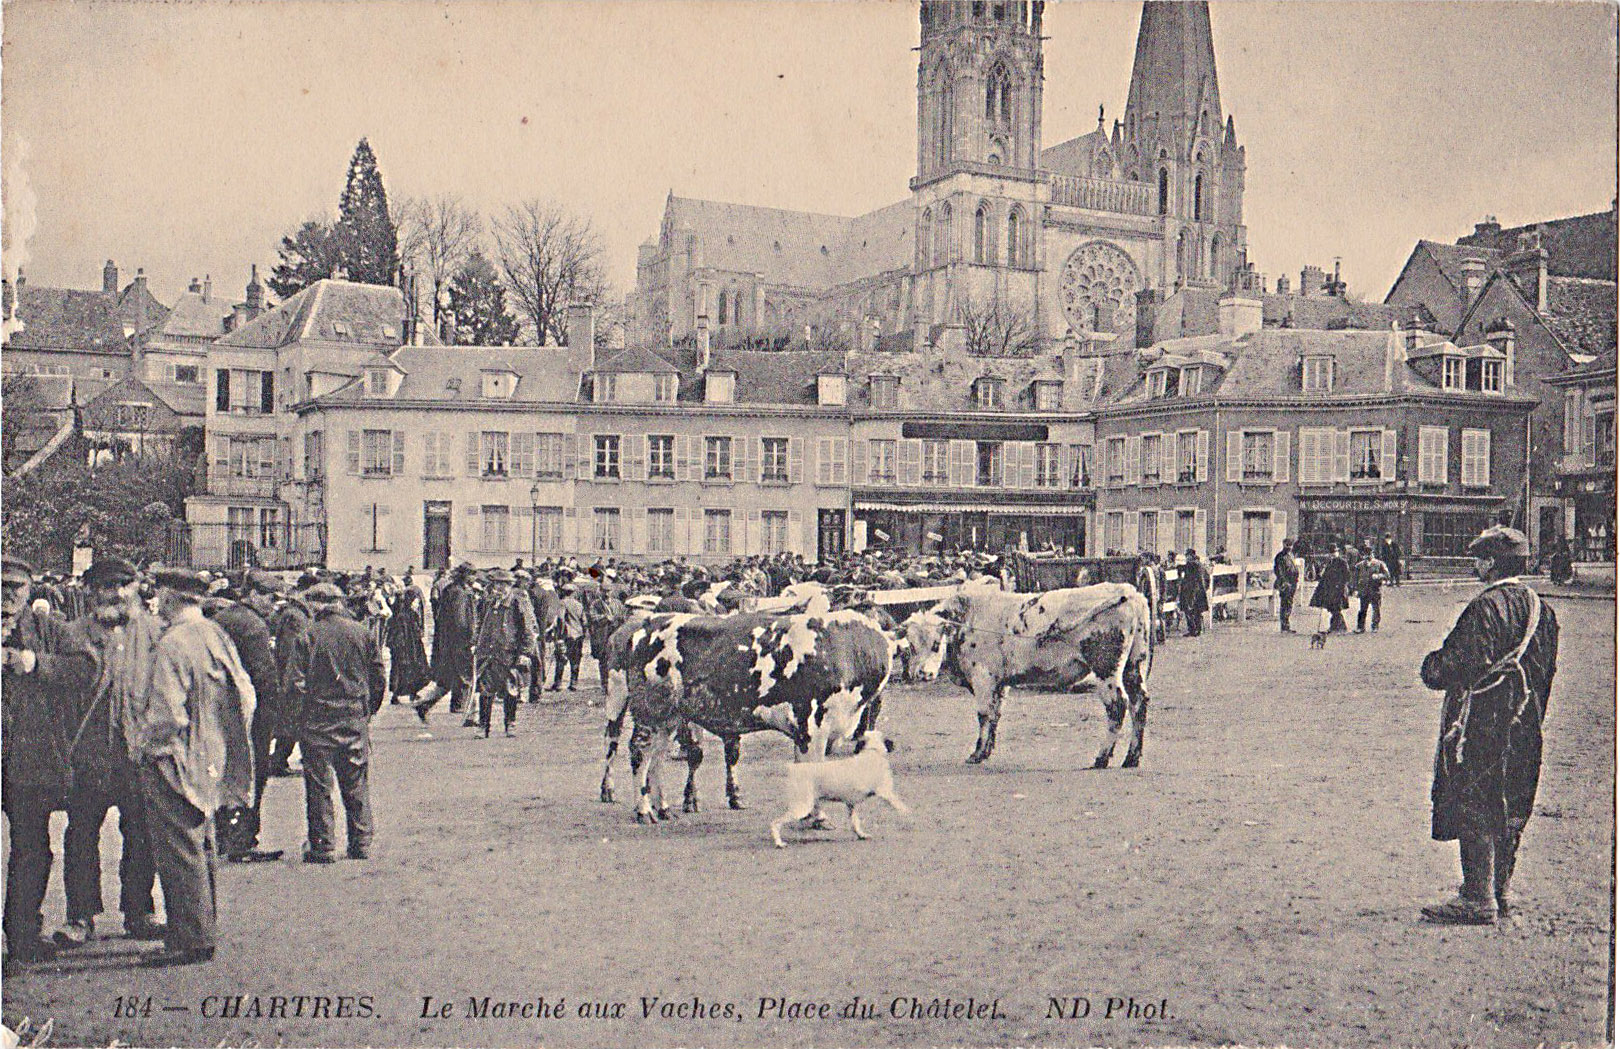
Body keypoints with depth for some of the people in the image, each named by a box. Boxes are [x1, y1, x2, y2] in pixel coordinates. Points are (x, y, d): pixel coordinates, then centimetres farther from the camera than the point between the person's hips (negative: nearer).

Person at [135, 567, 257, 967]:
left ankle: (191, 941, 3)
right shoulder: (218, 636, 6)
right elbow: (247, 697, 9)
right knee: (201, 850, 17)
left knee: (179, 854, -1)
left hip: (174, 765, -8)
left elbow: (167, 715, -24)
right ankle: (204, 930, 26)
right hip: (211, 762, 8)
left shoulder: (172, 645, -19)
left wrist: (143, 741, -6)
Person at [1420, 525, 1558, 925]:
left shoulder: (1486, 607, -17)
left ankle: (1478, 899, -4)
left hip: (1483, 724, -9)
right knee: (1510, 810, 14)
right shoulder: (1540, 608, 10)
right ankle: (1499, 890, 23)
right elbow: (1546, 669, 16)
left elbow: (1461, 663, -20)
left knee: (1475, 809, -4)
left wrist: (1432, 665, 0)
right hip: (1525, 726, 9)